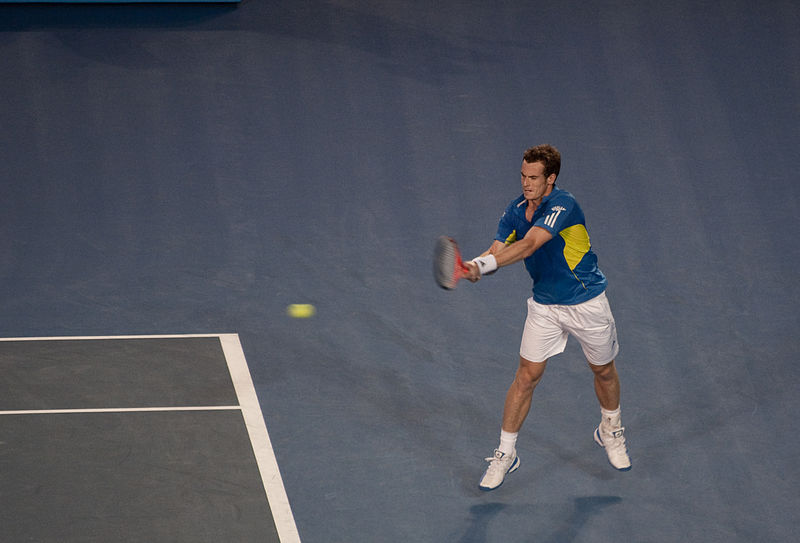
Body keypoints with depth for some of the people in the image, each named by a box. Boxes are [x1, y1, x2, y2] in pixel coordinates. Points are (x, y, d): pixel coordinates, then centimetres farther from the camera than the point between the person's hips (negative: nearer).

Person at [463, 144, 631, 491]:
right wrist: (475, 266, -33)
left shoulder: (562, 206, -27)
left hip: (587, 303, -4)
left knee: (604, 372, 15)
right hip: (545, 305, 4)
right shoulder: (516, 211, -5)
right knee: (526, 377, -1)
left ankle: (610, 431, 43)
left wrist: (484, 264, -47)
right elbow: (497, 252, -9)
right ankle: (506, 453, 9)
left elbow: (528, 246, -38)